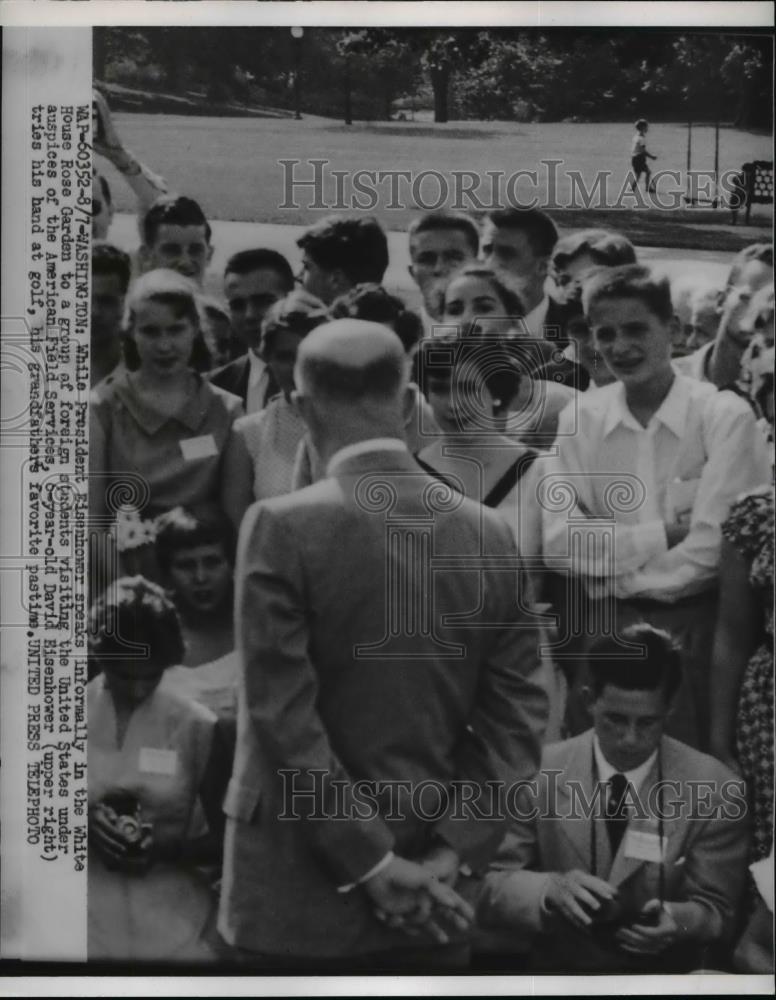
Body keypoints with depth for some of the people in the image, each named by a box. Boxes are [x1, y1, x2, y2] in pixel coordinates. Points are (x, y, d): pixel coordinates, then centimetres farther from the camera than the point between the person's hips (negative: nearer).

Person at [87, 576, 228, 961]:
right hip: (88, 922, 0)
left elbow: (226, 837, 4)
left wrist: (166, 847, -14)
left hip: (175, 925, 0)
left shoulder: (195, 725, -2)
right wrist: (87, 825, -15)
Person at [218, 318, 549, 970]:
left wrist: (372, 865, -10)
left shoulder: (283, 527, -13)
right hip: (429, 886, 4)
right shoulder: (488, 535, 0)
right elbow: (518, 716, -1)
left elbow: (282, 718, -16)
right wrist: (450, 853, -2)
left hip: (301, 894, -3)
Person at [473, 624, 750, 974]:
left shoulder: (716, 791, -6)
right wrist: (551, 889, -22)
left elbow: (717, 912, 0)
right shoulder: (541, 772, -4)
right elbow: (494, 890, -2)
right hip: (551, 966, 1)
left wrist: (675, 919, -21)